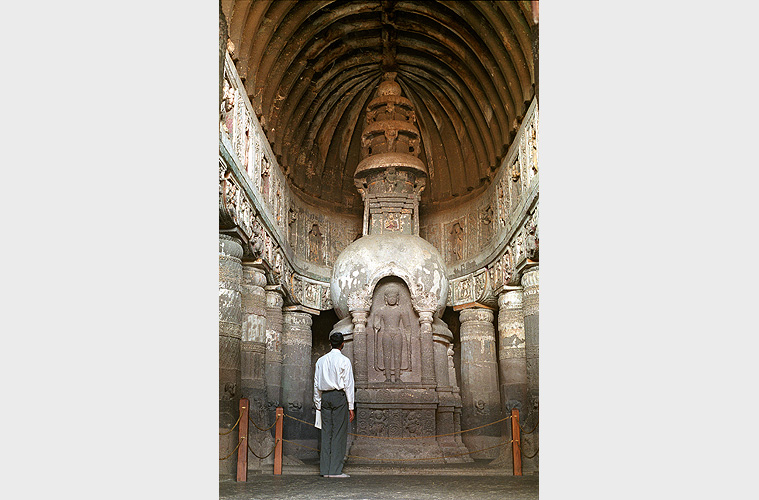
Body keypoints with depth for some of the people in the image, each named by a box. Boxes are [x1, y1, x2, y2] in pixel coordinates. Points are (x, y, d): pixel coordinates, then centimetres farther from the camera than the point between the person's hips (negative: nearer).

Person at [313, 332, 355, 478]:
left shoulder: (321, 360, 10)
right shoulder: (344, 361, -5)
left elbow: (316, 384, 12)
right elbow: (348, 385, -6)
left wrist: (318, 404, 18)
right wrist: (351, 407, -2)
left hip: (325, 397, 5)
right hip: (339, 396, -5)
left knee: (326, 433, 7)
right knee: (339, 433, -2)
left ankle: (325, 469, 9)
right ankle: (335, 470, -3)